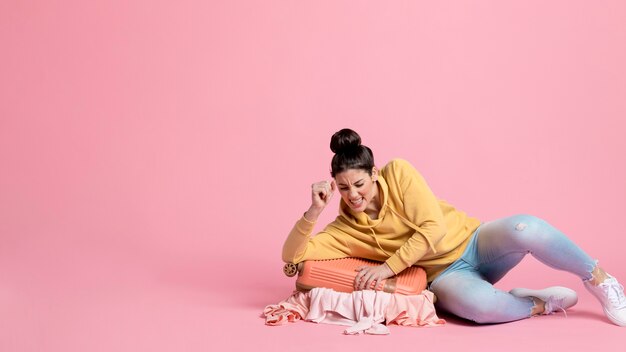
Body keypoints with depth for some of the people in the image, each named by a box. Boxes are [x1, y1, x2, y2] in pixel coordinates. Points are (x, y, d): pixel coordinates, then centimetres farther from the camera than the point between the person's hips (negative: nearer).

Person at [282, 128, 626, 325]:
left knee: (524, 228, -34)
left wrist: (388, 266, -21)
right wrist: (313, 211, -24)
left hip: (473, 242, 0)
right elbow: (293, 256, -11)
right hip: (443, 275, 0)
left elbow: (434, 227, -17)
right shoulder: (345, 229, -4)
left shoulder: (397, 172, -10)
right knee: (481, 304, -38)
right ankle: (541, 302, -5)